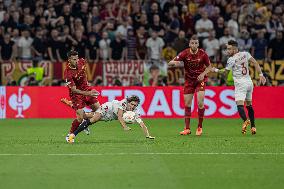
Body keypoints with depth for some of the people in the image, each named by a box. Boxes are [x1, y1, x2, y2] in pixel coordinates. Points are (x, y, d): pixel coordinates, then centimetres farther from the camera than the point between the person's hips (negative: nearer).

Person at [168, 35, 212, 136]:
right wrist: (174, 62, -39)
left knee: (200, 103, -14)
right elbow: (170, 63, -15)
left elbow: (209, 66, 2)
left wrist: (203, 74, -16)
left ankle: (200, 127, 0)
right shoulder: (185, 53, -13)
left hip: (200, 79, -1)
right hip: (189, 80, 1)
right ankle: (187, 128, 8)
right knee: (187, 104, 0)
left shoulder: (203, 54, -13)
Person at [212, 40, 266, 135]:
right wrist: (261, 75, 4)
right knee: (249, 105, 18)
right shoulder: (245, 54, 6)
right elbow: (255, 63, 2)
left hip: (240, 84, -6)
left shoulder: (231, 60, -8)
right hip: (249, 82, 6)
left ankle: (245, 120, -41)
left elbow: (225, 72, 1)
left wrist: (216, 70, 17)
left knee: (240, 105, -15)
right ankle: (253, 126, 15)